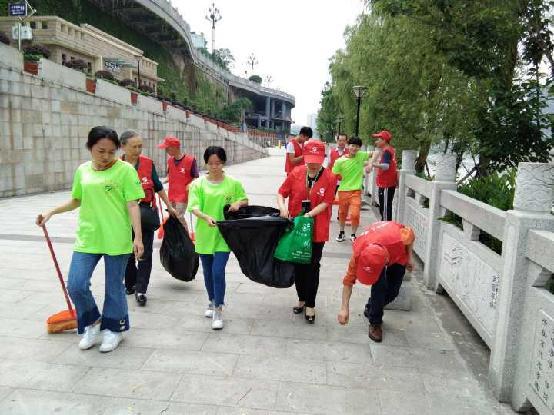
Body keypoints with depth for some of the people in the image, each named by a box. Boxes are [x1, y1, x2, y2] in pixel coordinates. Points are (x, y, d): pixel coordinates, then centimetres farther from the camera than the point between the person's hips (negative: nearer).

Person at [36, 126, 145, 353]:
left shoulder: (125, 170, -7)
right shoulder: (82, 170, 8)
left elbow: (132, 205, -10)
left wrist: (138, 236, -16)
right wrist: (51, 212, 13)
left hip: (116, 239, -4)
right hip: (87, 238, 4)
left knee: (114, 287, 8)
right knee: (76, 285, 0)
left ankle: (113, 329, 30)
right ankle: (92, 323, 27)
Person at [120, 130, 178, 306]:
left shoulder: (148, 163, -1)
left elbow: (158, 187, 9)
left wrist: (169, 207, 12)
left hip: (146, 213, 0)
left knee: (145, 253, 0)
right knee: (128, 253, 13)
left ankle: (140, 290, 7)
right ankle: (130, 284, 32)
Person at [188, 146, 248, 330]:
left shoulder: (233, 183, 0)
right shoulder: (198, 184, -2)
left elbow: (245, 200, 13)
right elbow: (194, 207, -12)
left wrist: (238, 203, -9)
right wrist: (206, 217, -31)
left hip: (223, 234, -2)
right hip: (204, 234, 2)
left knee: (218, 272, -10)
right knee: (208, 272, 16)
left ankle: (218, 311, 4)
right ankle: (212, 302, 38)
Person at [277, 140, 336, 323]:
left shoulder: (329, 177, -7)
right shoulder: (295, 173, -1)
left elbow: (325, 203, -11)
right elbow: (281, 193, 4)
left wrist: (309, 215, -22)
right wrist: (282, 206, -17)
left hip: (316, 230, -2)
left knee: (312, 268, 5)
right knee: (298, 265, 14)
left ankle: (310, 304, 19)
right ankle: (302, 298, 33)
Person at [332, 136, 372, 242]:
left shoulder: (361, 155, -4)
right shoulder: (340, 161, -8)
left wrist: (370, 164, -5)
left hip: (356, 191, 0)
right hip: (343, 190, 0)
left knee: (355, 214, -9)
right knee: (342, 213, 14)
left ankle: (353, 235, 14)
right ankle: (341, 232, 37)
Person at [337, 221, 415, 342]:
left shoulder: (398, 237, -46)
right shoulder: (358, 254, -39)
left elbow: (411, 234, -19)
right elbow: (348, 281, -26)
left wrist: (409, 258, -10)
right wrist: (344, 308, -30)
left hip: (398, 256, 1)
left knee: (392, 291, -3)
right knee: (379, 285, -22)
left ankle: (371, 309, 25)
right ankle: (375, 323, -2)